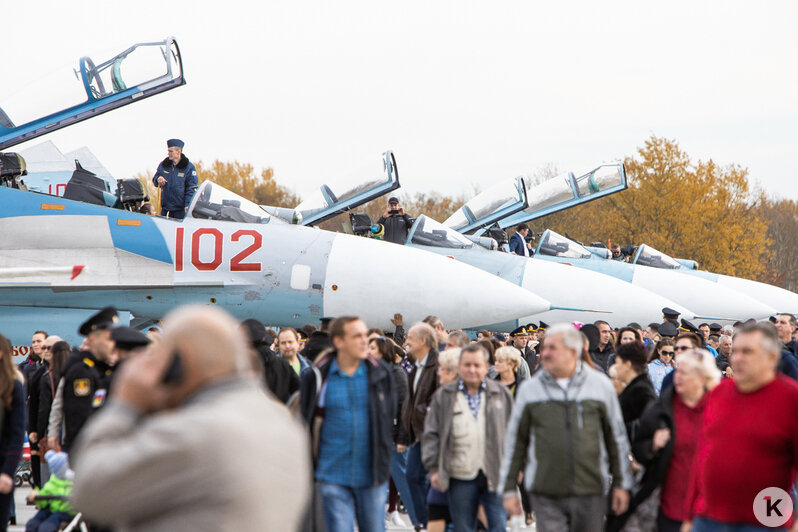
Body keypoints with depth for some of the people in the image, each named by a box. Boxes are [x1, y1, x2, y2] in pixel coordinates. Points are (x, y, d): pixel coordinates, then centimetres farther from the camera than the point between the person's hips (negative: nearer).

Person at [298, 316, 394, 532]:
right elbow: (307, 421, 6)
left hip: (371, 474, 2)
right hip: (333, 476, -2)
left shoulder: (380, 373, 3)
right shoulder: (317, 377, -2)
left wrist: (383, 462, 6)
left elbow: (389, 417, 10)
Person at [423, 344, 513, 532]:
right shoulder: (443, 396, 6)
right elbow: (431, 434, 7)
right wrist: (434, 468, 0)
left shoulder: (501, 394, 8)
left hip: (494, 475, 0)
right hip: (461, 477, 0)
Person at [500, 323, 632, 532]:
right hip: (546, 495, -1)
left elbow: (617, 438, 11)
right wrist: (509, 489, 8)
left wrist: (621, 484, 10)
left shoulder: (600, 385, 4)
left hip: (590, 491, 1)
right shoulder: (530, 389, 4)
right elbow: (515, 442, 9)